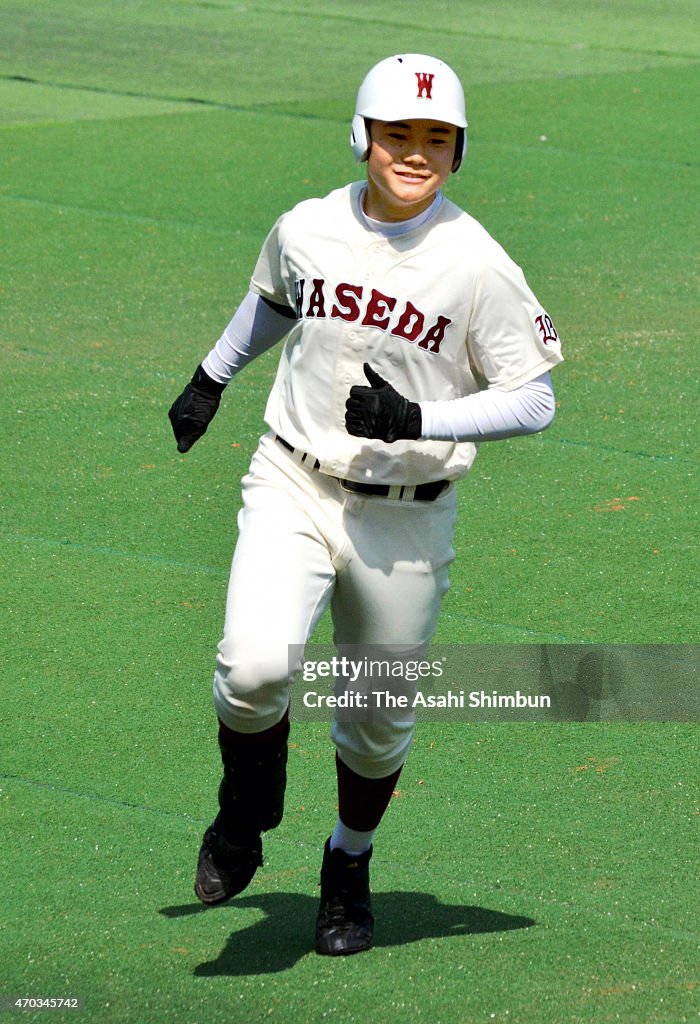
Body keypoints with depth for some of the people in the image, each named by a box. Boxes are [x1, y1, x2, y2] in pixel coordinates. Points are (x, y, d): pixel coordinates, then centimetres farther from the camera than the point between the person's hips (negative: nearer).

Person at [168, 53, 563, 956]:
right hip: (293, 487, 1)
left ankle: (349, 867, 40)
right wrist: (210, 379, 25)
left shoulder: (478, 265, -13)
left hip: (406, 522, -1)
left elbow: (533, 402, -11)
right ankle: (244, 820, 8)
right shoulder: (304, 230, -2)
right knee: (255, 666, -22)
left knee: (380, 719, 11)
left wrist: (417, 421, -22)